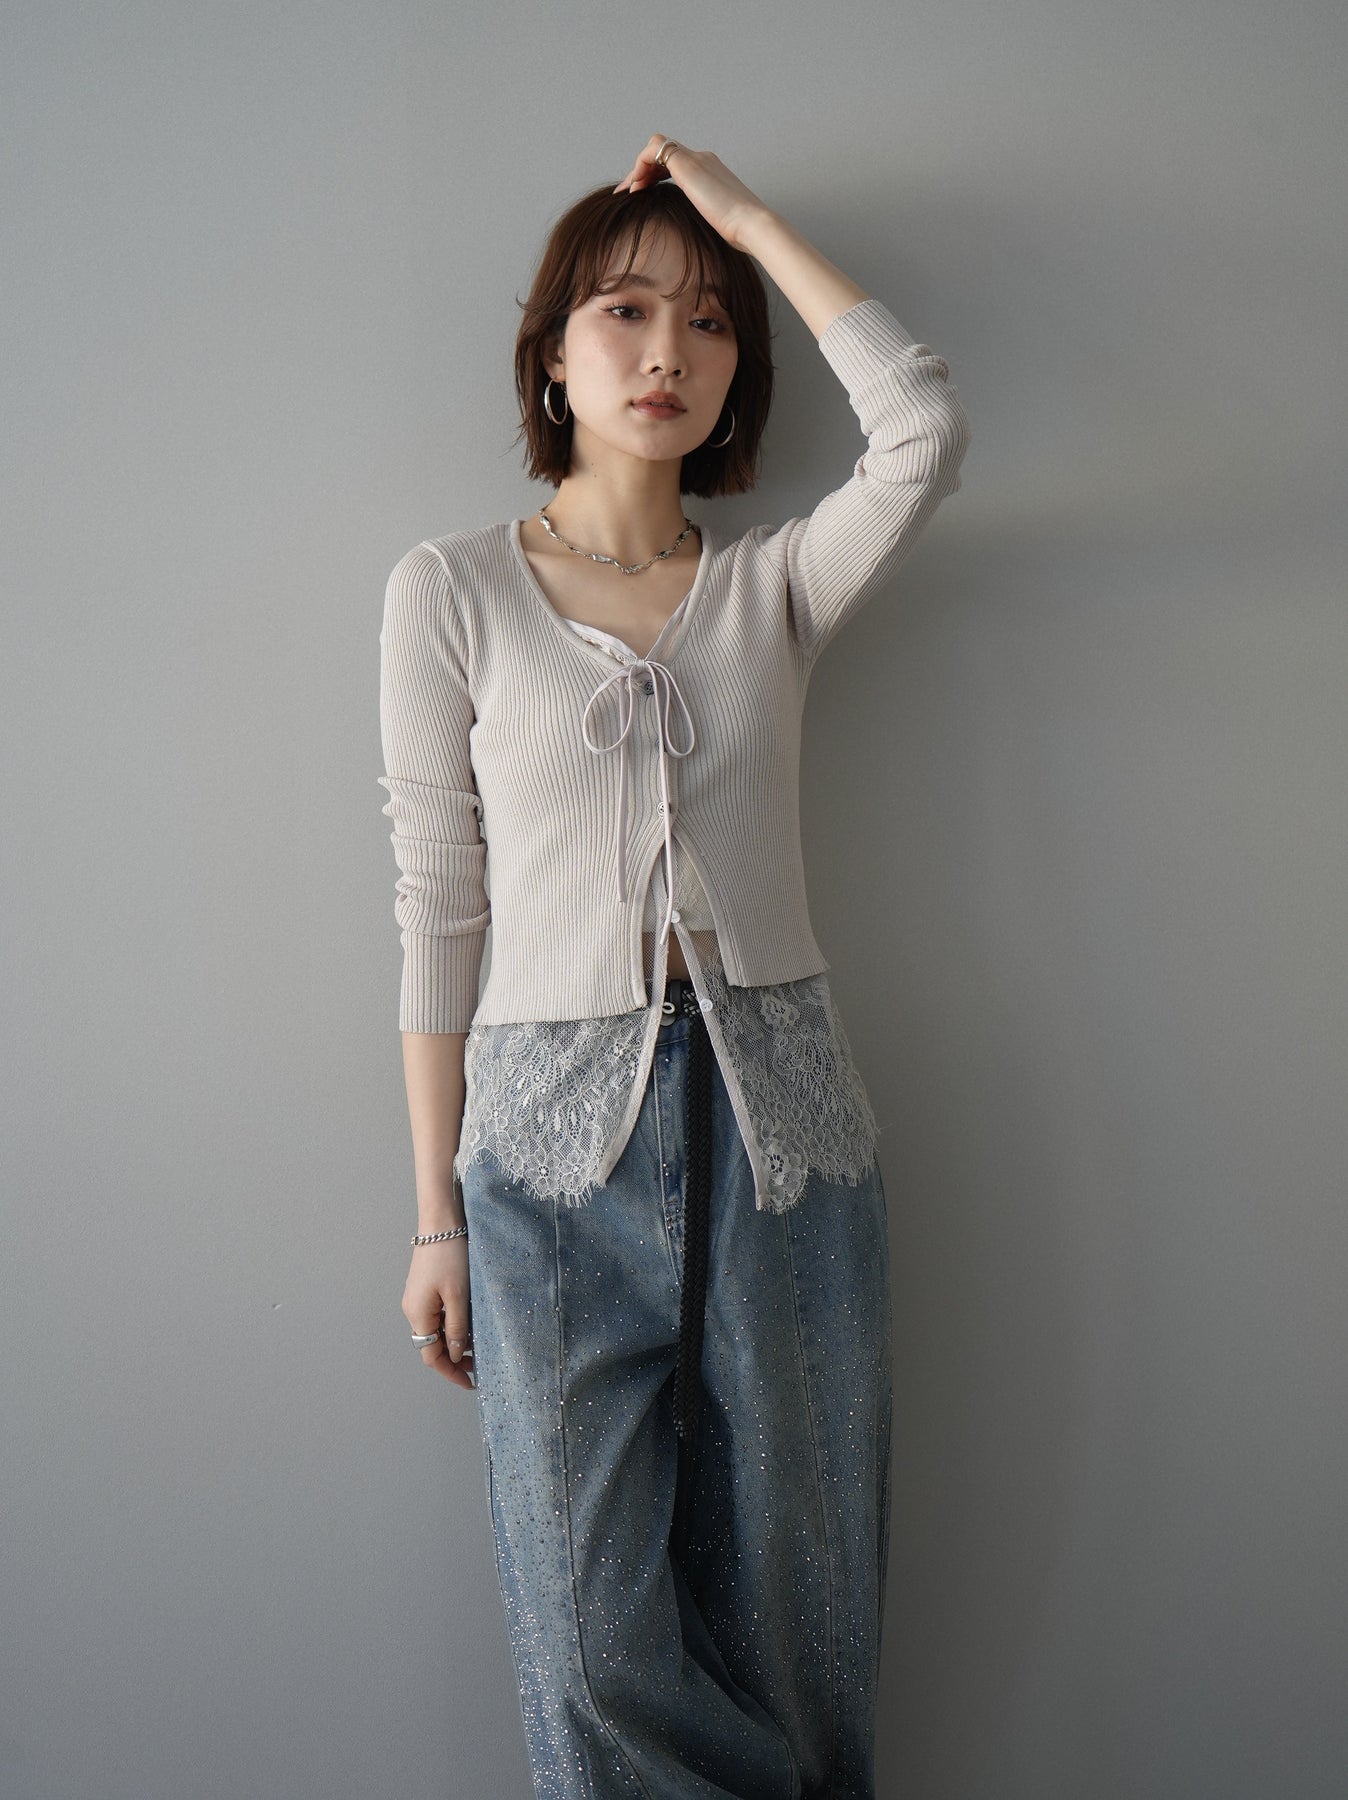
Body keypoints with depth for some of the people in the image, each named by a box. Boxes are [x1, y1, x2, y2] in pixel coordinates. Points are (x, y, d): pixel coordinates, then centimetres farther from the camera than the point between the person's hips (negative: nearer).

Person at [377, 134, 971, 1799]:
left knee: (787, 1603, 12)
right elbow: (437, 912, 1)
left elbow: (923, 430, -12)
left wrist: (745, 212, -1)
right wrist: (436, 1210, 1)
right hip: (556, 1134, -1)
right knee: (596, 1633, 6)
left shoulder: (775, 586, 7)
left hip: (780, 1115, 2)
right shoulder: (452, 590, 2)